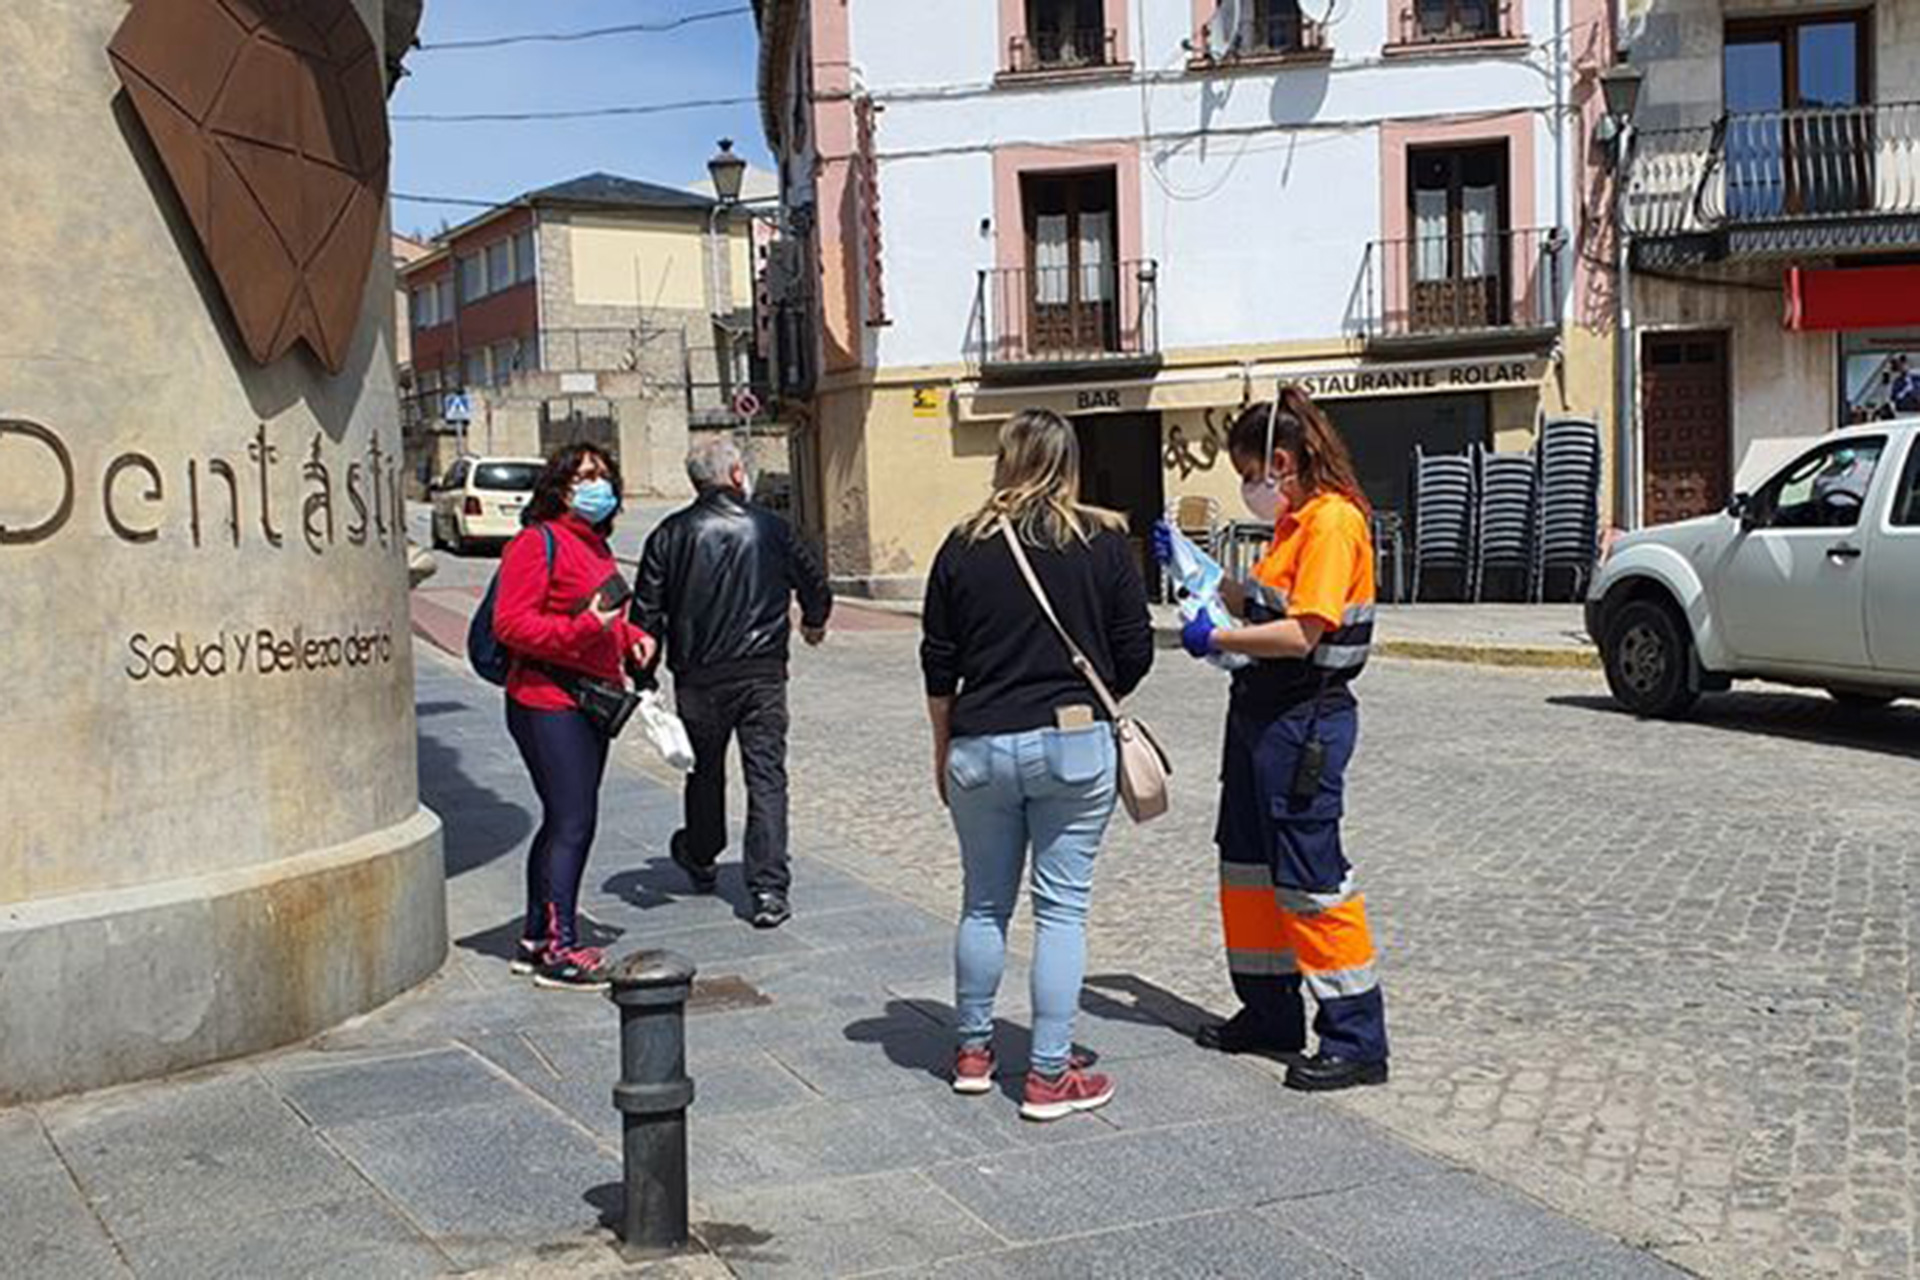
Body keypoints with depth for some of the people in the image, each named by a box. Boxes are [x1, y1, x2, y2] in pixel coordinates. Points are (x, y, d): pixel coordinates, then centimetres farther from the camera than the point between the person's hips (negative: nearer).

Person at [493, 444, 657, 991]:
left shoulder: (596, 546, 16)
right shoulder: (537, 543, -12)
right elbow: (510, 624, -19)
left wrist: (632, 636, 10)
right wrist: (584, 628, -26)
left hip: (589, 701, 10)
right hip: (548, 704, -10)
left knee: (563, 822, 14)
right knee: (573, 823, -9)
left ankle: (536, 939, 24)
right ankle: (559, 950, -1)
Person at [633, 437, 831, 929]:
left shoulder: (671, 535, -3)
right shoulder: (770, 528, -2)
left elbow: (647, 611, -4)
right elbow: (814, 583, 10)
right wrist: (813, 622, 31)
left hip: (698, 677, 1)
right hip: (762, 672, -1)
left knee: (704, 771, 20)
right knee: (766, 776, 0)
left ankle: (701, 860, 40)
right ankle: (769, 889, -7)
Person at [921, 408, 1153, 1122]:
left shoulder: (965, 546, 1)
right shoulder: (1104, 542, -3)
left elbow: (938, 665, 5)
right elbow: (1135, 654, 1)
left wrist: (944, 750, 16)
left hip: (981, 747, 2)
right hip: (1074, 745, -2)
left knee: (984, 902, 15)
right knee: (1062, 907, 4)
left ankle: (973, 1050, 27)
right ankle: (1050, 1076, 6)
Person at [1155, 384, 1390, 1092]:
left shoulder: (1332, 521, -16)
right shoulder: (1296, 523, 15)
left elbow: (1302, 634, -23)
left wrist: (1216, 639, -14)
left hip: (1304, 719, -10)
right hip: (1260, 711, 10)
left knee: (1310, 876, -5)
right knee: (1250, 865, 15)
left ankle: (1356, 1040, 4)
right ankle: (1269, 1015, 27)